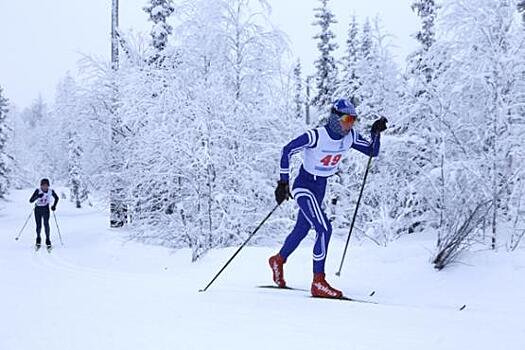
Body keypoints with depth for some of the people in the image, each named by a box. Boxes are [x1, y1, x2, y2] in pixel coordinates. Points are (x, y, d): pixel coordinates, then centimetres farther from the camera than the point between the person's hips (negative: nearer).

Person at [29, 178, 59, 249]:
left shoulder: (51, 191, -9)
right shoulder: (38, 191, -16)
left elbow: (56, 198, 10)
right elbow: (31, 201, -21)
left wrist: (54, 206, -2)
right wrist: (37, 196, -37)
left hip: (46, 209, 0)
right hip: (38, 209, 0)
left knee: (46, 224, -16)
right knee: (38, 225, 0)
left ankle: (48, 240, -7)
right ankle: (38, 240, 23)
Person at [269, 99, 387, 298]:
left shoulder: (350, 137, -6)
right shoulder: (316, 136, -25)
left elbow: (372, 152, 5)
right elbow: (288, 150, -20)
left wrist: (376, 133, -13)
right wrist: (283, 182, -22)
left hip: (320, 187, 8)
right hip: (304, 186, -7)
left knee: (302, 229, 22)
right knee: (324, 229, -21)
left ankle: (279, 260, 48)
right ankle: (318, 282, -15)